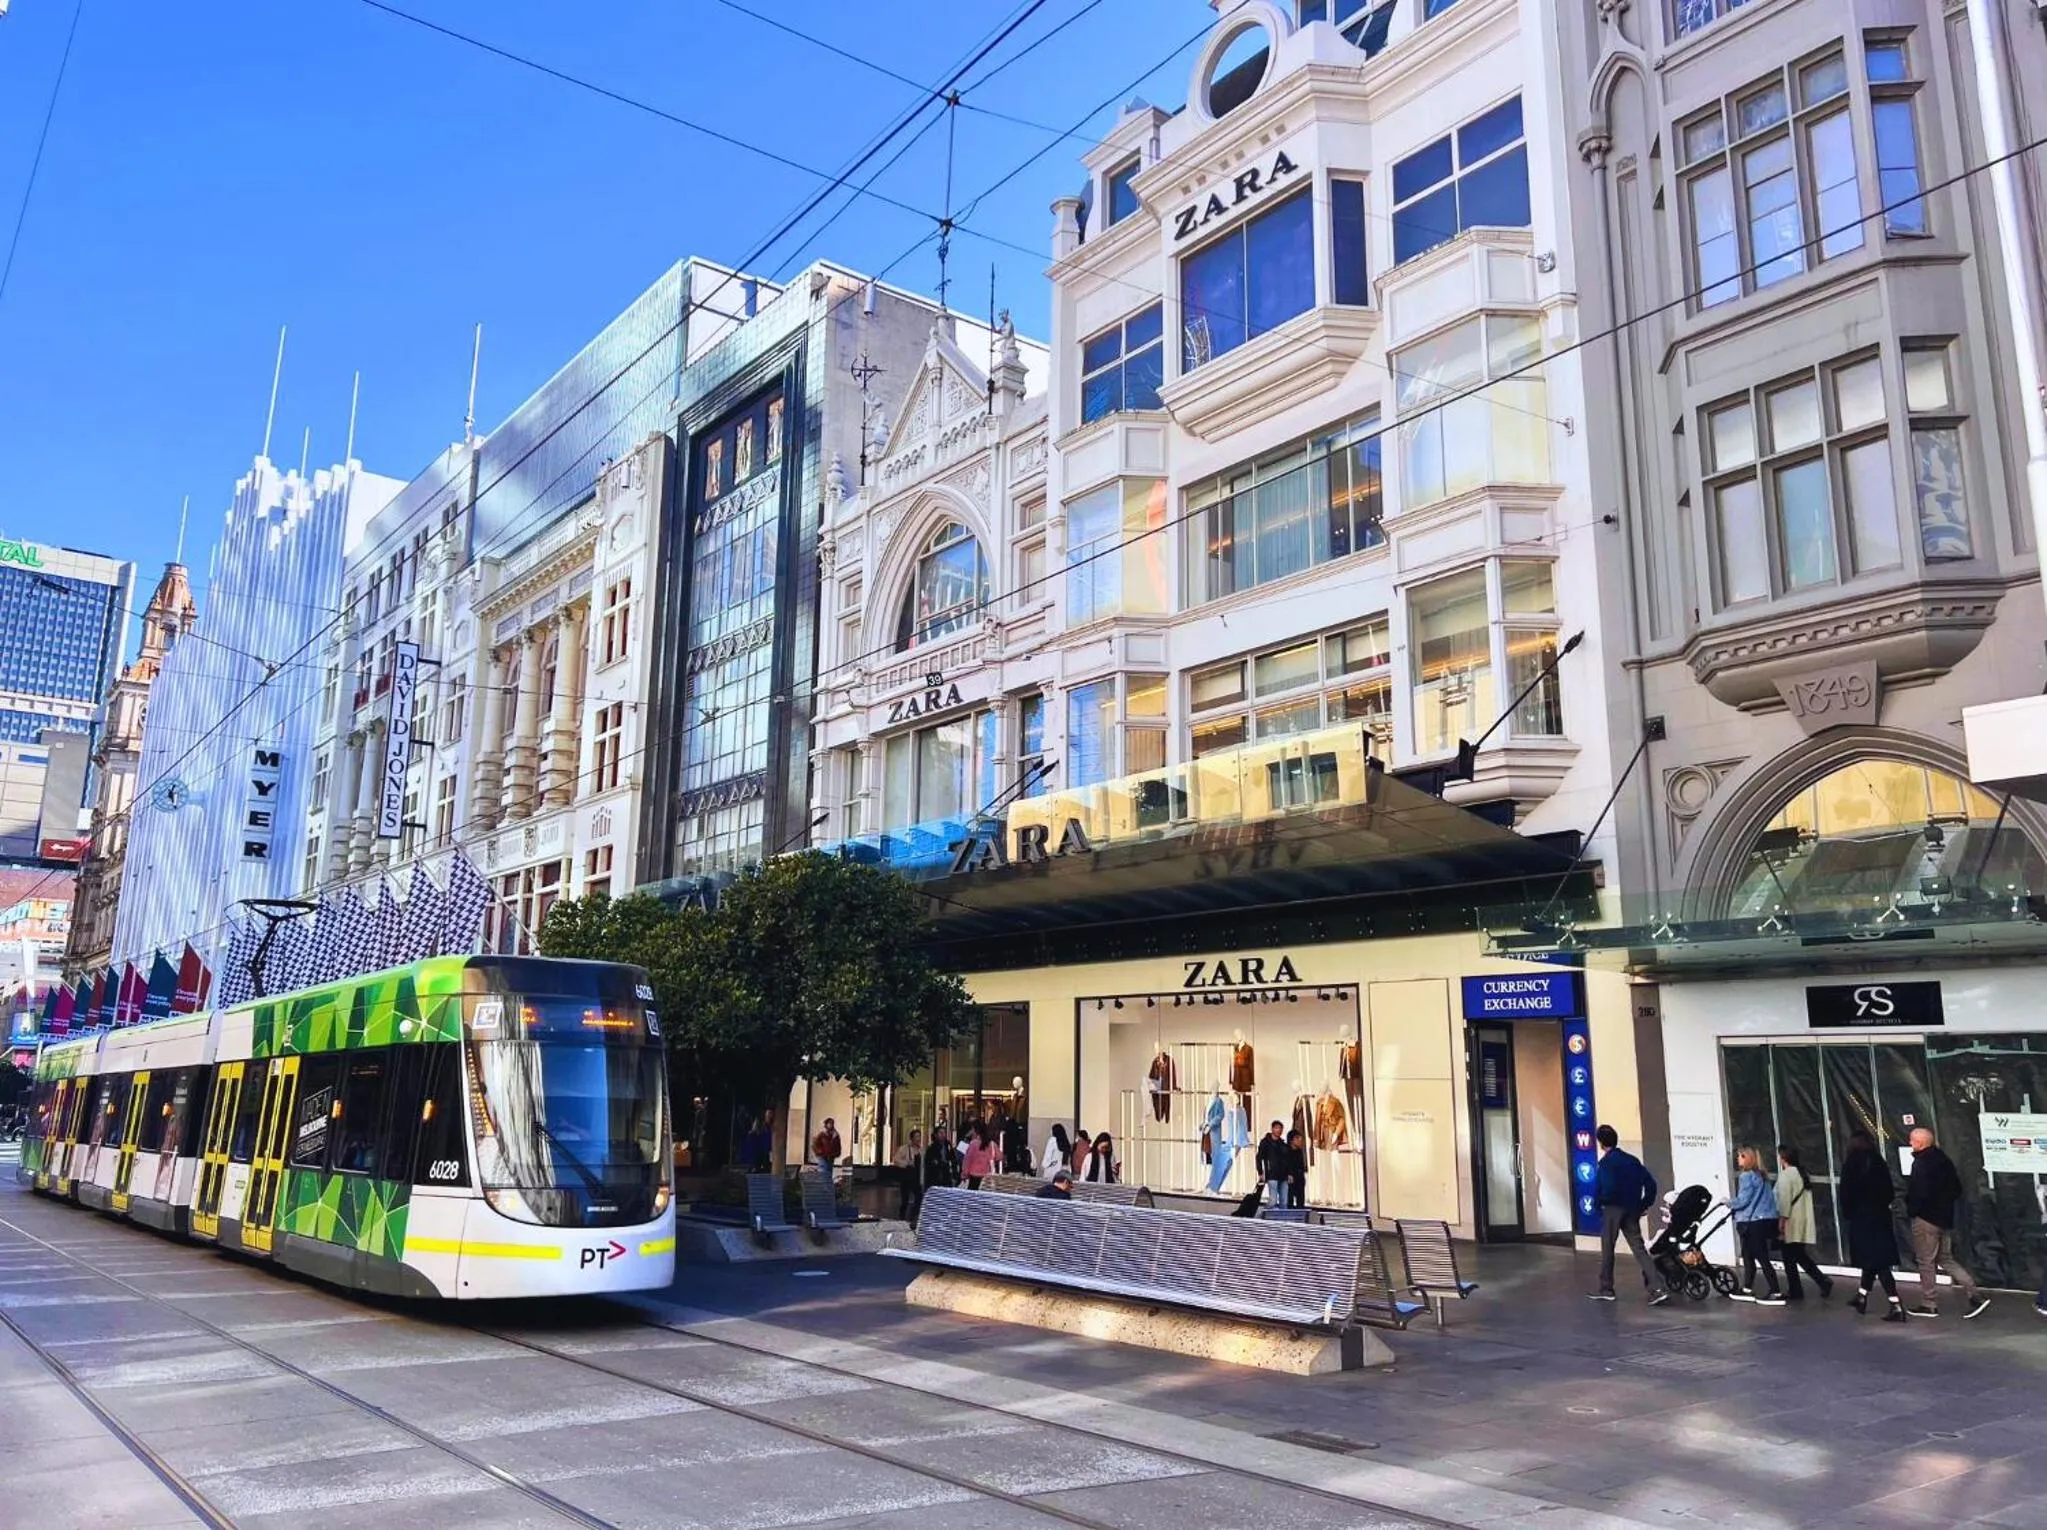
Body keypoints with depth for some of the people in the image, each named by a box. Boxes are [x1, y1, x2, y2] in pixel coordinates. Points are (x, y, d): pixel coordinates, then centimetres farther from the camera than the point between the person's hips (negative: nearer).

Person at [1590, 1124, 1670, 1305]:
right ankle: (1659, 1288, -11)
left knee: (1607, 1249, 8)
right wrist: (1644, 1205, 12)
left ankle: (1605, 1289, 17)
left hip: (1612, 1209, -6)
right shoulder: (1632, 1160, 11)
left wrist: (1600, 1201, -5)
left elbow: (1606, 1187, -23)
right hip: (1632, 1211, 6)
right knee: (1639, 1249, 2)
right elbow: (1650, 1183, 8)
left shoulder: (1606, 1162, -10)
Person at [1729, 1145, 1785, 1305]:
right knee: (1748, 1256, 17)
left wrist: (1729, 1203, 2)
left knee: (1762, 1258, -6)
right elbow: (1765, 1198, 16)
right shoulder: (1762, 1176, 14)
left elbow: (1743, 1200, -16)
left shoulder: (1747, 1176, -13)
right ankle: (1747, 1290, 24)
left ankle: (1776, 1294, -5)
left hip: (1753, 1222, -9)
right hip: (1766, 1219, 9)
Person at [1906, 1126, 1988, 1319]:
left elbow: (1918, 1193, -25)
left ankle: (1929, 1304, 8)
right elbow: (1957, 1189, 14)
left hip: (1925, 1219, -8)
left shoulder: (1921, 1163, -19)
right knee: (1946, 1259, 17)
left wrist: (1911, 1210, -10)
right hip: (1945, 1217, 8)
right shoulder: (1944, 1160, 8)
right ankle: (1974, 1295, 7)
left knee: (1925, 1261, 2)